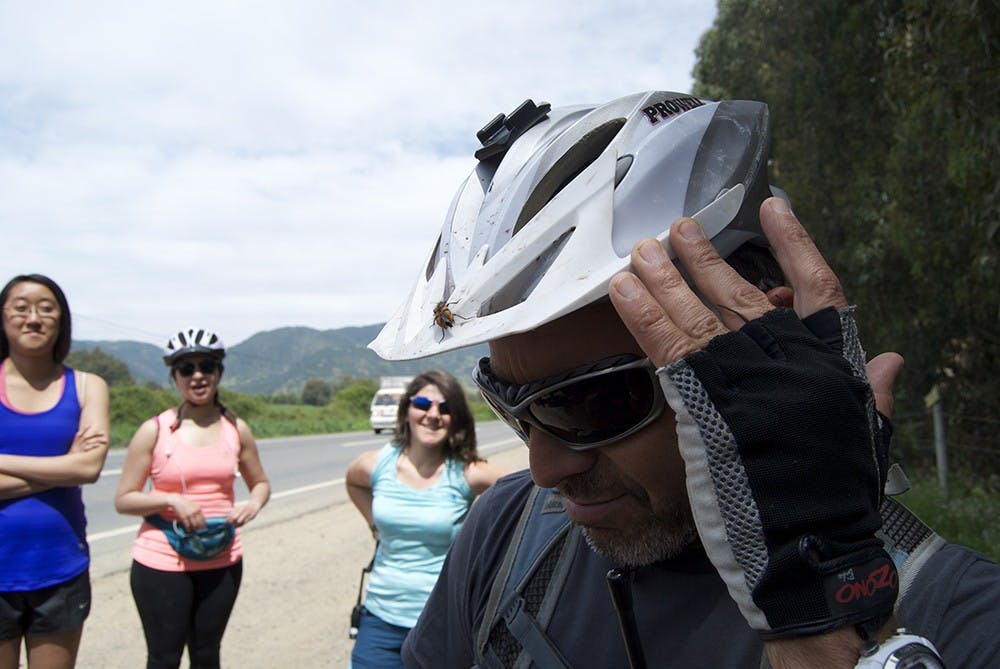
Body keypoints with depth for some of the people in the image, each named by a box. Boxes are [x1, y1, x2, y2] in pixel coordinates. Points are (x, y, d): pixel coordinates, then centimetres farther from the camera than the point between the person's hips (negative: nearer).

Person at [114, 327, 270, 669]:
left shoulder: (236, 429, 2)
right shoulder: (155, 430, -7)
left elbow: (261, 483, 14)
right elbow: (123, 499, -5)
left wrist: (253, 505, -8)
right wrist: (172, 500, -21)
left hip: (222, 562, 3)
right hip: (161, 562, -3)